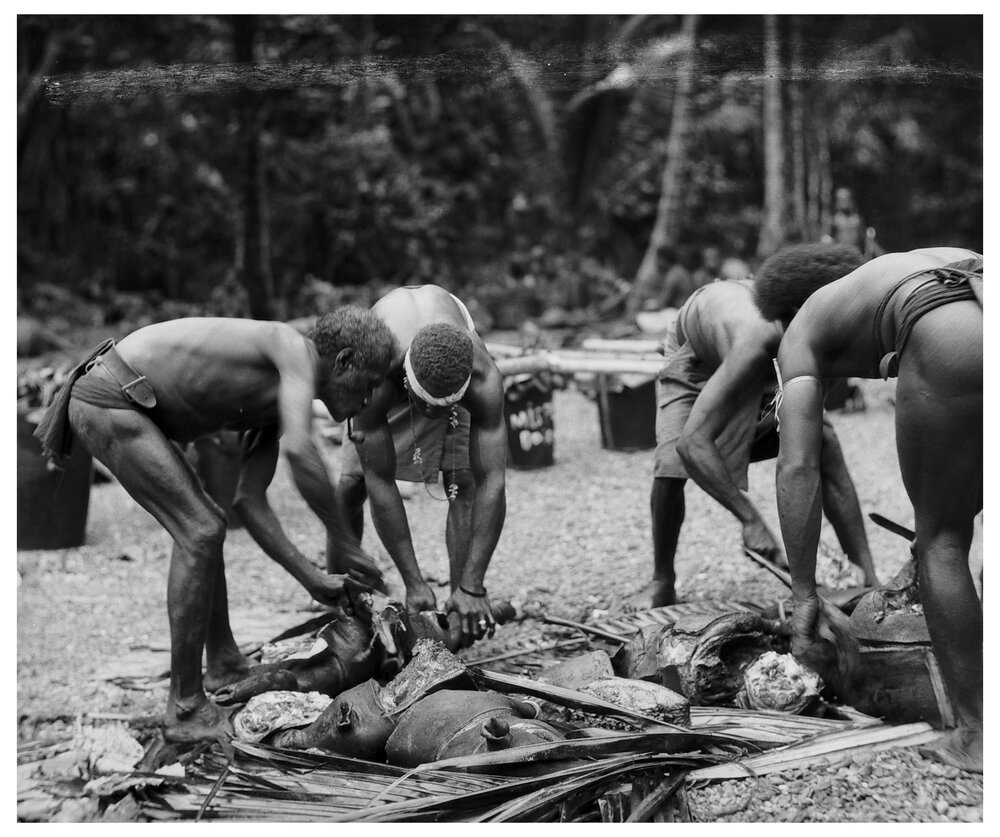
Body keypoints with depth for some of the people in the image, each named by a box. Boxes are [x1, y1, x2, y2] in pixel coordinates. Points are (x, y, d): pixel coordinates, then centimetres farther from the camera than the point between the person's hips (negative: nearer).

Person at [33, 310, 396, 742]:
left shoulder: (276, 403, 15)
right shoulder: (293, 346, -12)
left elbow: (250, 500, 14)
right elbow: (299, 451, -29)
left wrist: (312, 578, 10)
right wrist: (346, 544, -21)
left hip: (127, 404, 10)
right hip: (106, 399, -10)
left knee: (206, 525, 18)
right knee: (198, 533, -11)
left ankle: (225, 667, 29)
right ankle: (186, 709, -5)